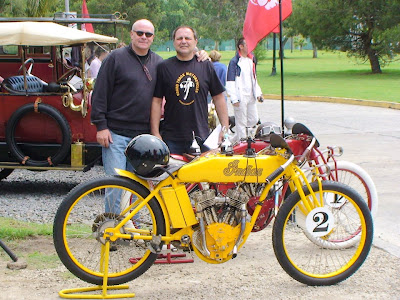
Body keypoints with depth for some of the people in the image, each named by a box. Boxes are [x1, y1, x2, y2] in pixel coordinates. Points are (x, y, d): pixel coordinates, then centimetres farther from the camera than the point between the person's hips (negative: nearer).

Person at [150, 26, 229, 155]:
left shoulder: (206, 66, 9)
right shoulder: (164, 67, 3)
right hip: (171, 138, -1)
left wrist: (225, 129, 6)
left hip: (201, 136, 1)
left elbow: (219, 98, 11)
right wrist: (155, 133, -3)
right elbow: (156, 101, 2)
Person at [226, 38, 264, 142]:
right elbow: (230, 82, -12)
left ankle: (237, 139, 24)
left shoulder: (251, 60, 14)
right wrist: (234, 99, -17)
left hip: (251, 97, 8)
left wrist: (258, 93, 15)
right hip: (240, 98, -8)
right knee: (241, 123, -2)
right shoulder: (234, 61, -9)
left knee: (254, 120, 10)